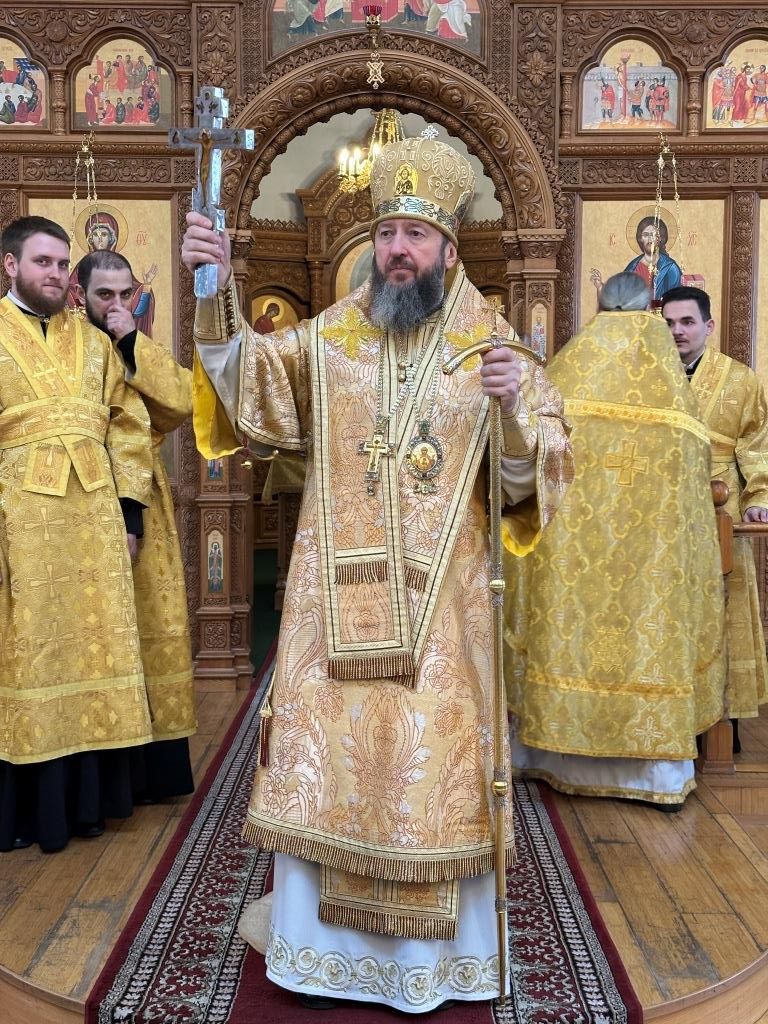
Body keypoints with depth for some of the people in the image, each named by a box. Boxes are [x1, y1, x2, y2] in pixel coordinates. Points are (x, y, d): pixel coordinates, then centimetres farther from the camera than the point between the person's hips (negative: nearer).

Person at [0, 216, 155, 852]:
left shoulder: (94, 342, 13)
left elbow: (130, 428, 10)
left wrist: (129, 514, 2)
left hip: (94, 522, 4)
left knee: (88, 652, 7)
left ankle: (81, 798, 20)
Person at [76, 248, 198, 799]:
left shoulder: (146, 350, 14)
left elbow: (183, 399, -6)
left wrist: (133, 342, -9)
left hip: (143, 510, 4)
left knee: (150, 626, 5)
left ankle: (150, 766, 15)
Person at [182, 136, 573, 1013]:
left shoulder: (491, 346, 4)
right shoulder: (326, 339, 7)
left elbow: (534, 470, 0)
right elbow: (246, 379, -5)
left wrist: (516, 409, -19)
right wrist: (214, 292, -20)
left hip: (439, 601, -1)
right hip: (337, 596, 2)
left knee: (430, 761, 5)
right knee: (325, 753, 7)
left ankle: (427, 949, 26)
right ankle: (324, 942, 27)